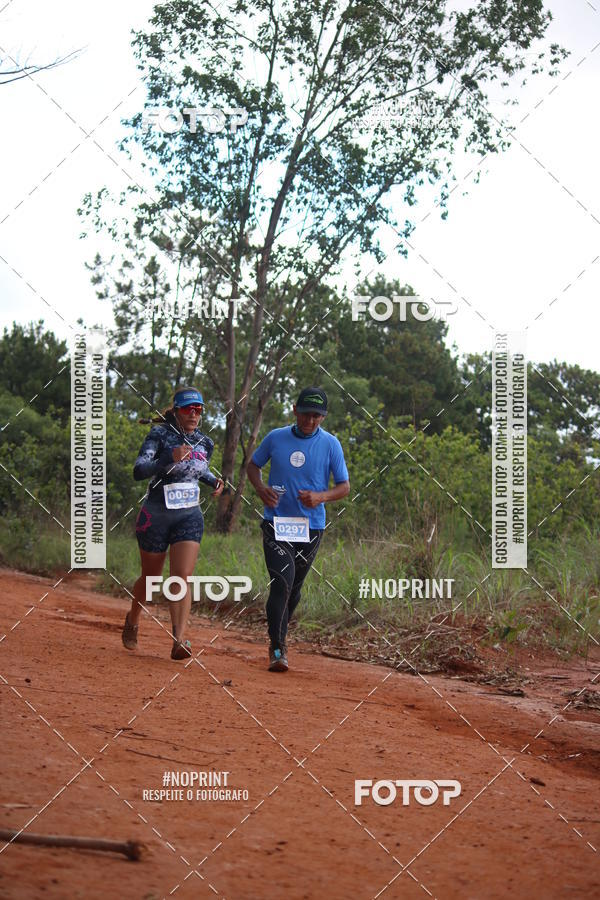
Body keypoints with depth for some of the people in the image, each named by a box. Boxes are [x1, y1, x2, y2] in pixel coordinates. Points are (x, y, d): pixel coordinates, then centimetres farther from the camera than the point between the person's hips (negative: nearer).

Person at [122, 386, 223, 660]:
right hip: (156, 516, -2)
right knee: (151, 578, 11)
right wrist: (170, 458, -37)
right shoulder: (160, 435, -11)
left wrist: (214, 481, 5)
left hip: (189, 517, 3)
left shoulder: (204, 443, 4)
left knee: (182, 577, -14)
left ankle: (179, 641, -21)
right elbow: (138, 471, -23)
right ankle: (132, 621, 40)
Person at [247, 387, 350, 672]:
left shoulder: (330, 444, -1)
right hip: (276, 522, -1)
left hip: (310, 527, 1)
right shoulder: (276, 438, 2)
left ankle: (279, 638, 32)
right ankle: (277, 649, -17)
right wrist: (261, 488, -5)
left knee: (294, 588, 11)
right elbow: (253, 464, 16)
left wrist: (321, 497, -18)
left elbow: (344, 486, 3)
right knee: (282, 582, -17)